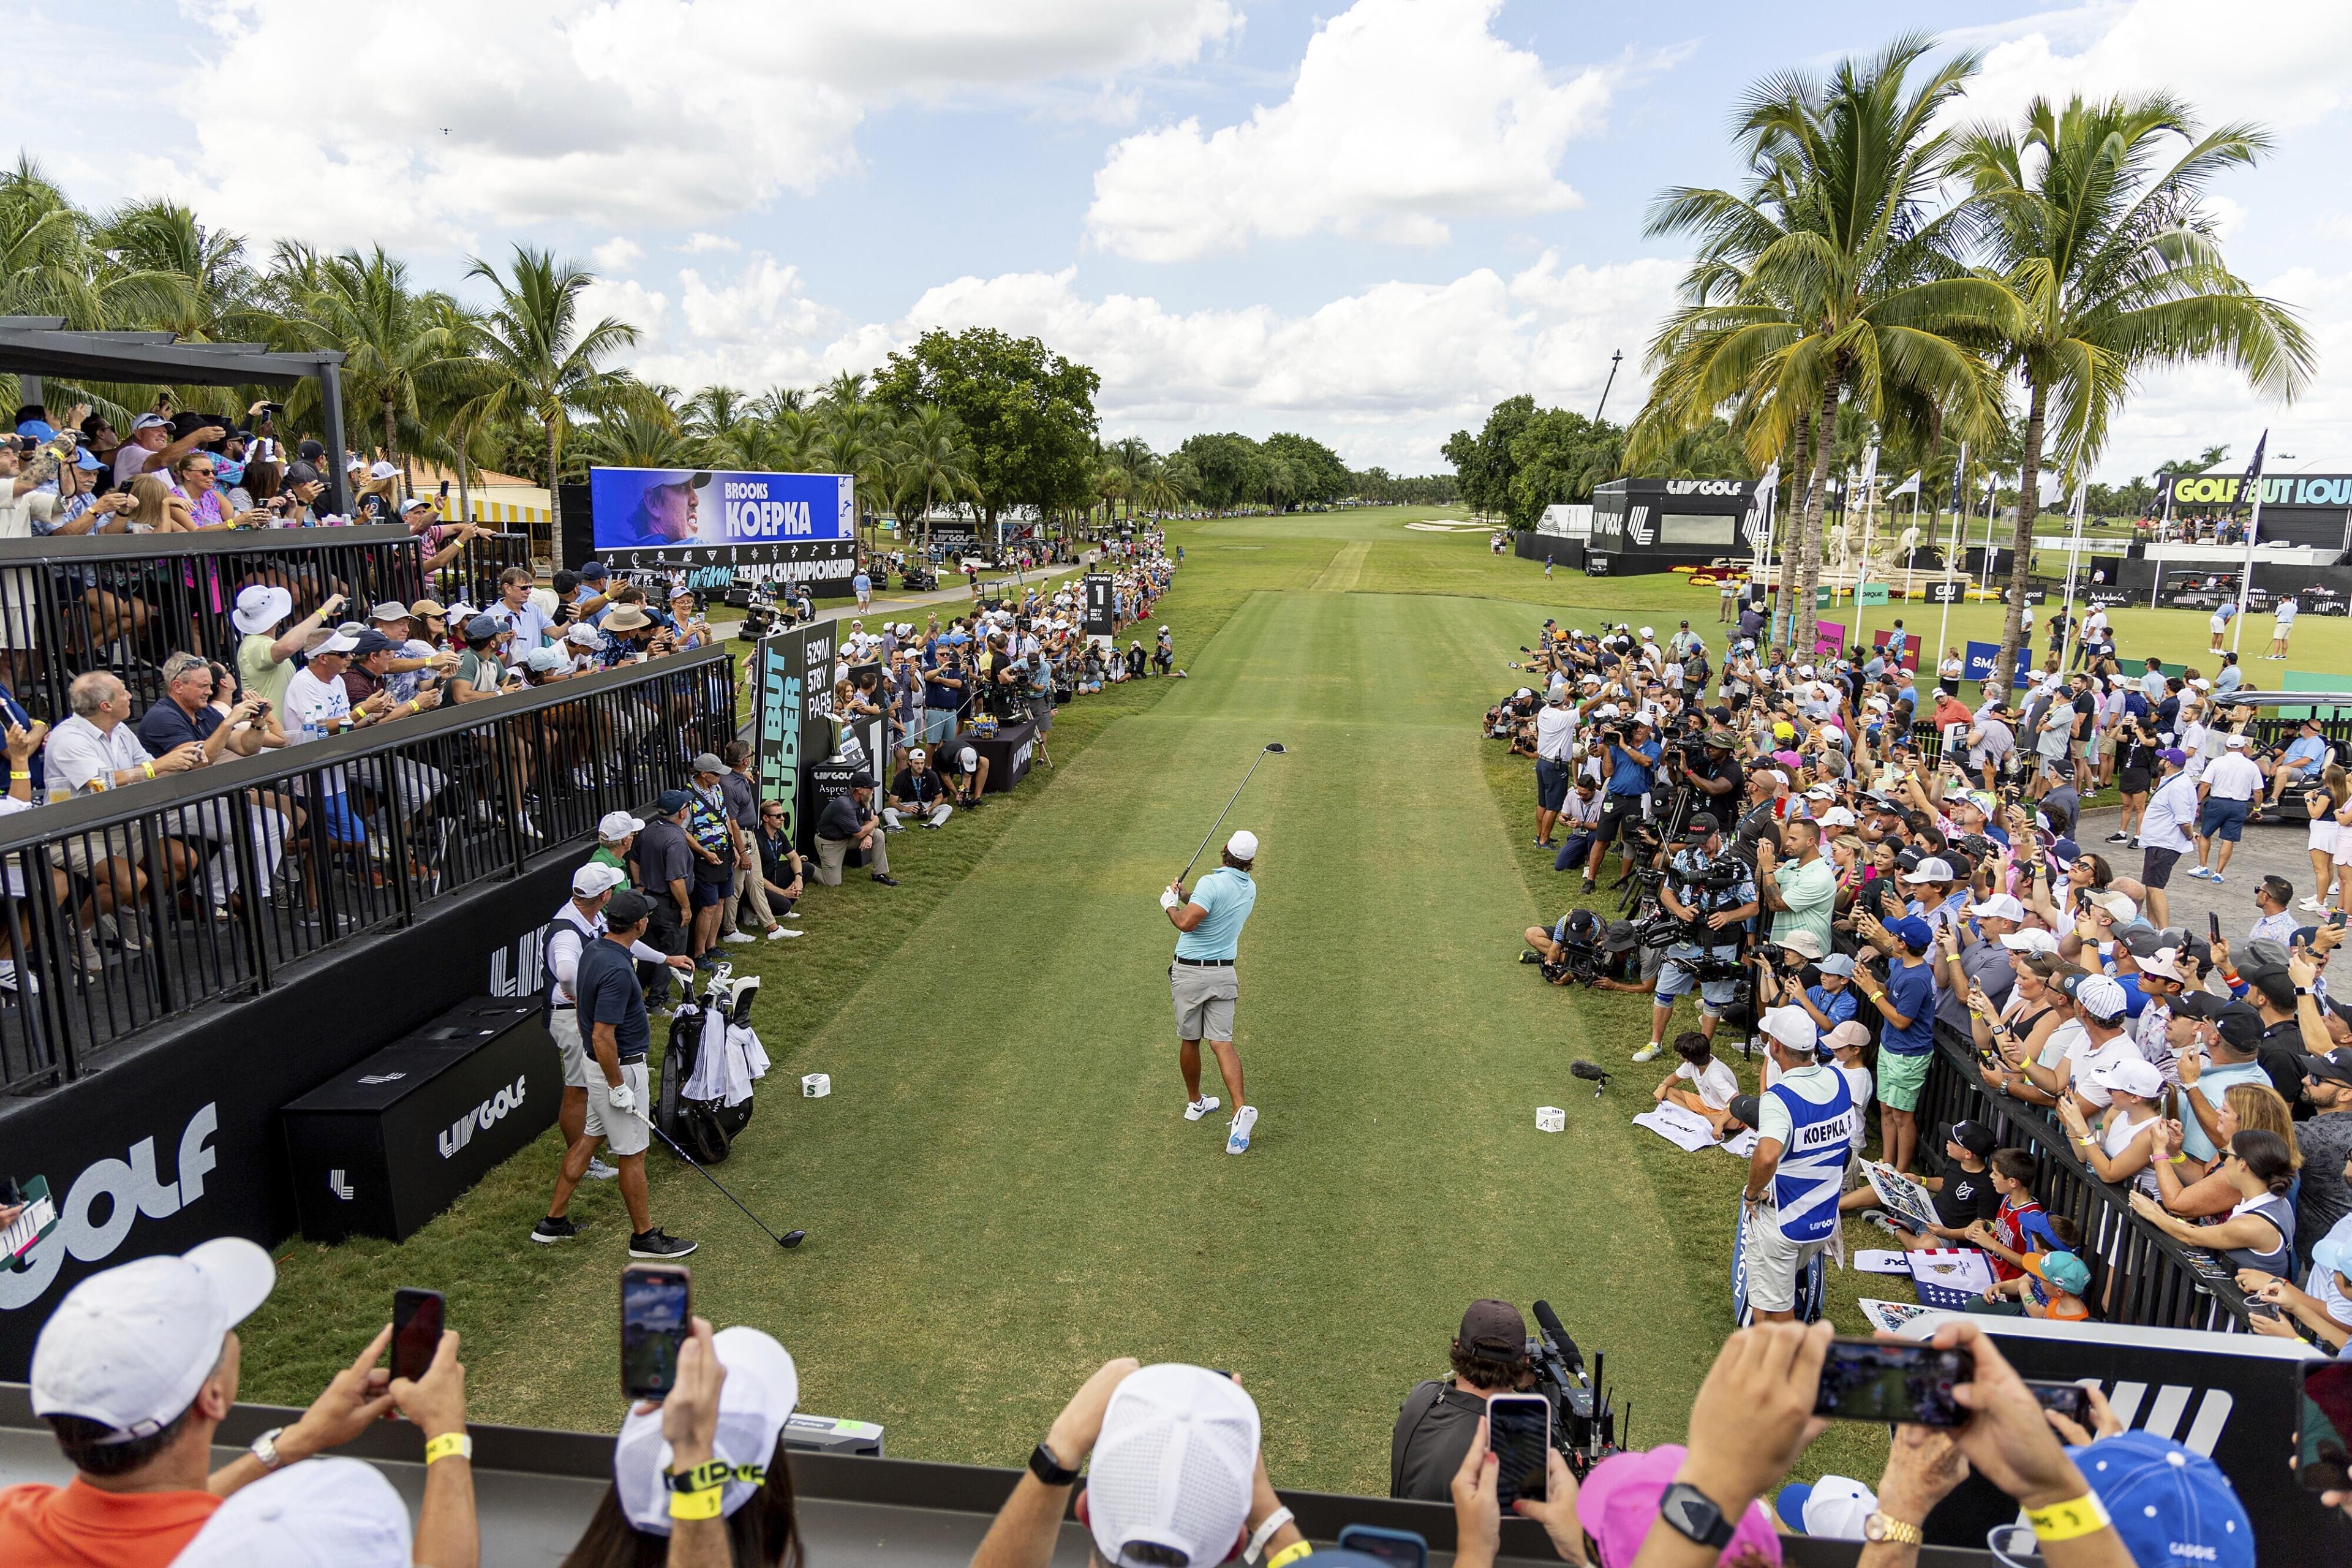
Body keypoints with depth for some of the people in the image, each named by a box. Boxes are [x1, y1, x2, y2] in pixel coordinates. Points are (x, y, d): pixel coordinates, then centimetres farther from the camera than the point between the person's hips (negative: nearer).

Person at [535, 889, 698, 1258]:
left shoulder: (593, 950, 1)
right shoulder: (617, 970, -29)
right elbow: (602, 1037, -29)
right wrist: (618, 1087, -22)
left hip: (598, 1065, 10)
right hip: (620, 1068, -10)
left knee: (588, 1139, 20)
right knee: (632, 1154, 3)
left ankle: (553, 1221, 29)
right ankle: (645, 1236, 16)